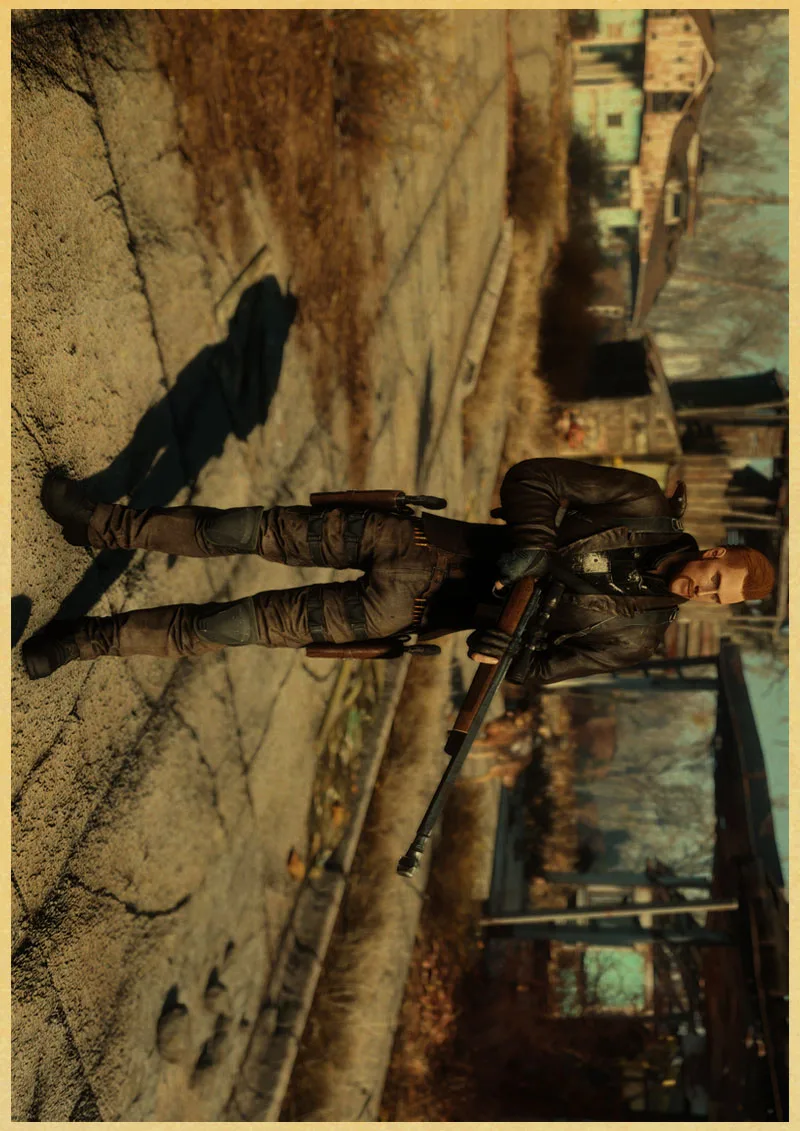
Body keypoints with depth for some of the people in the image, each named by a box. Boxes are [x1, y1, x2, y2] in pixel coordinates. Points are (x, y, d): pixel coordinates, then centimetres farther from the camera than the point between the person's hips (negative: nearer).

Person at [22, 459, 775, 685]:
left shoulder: (635, 635, -4)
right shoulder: (648, 512, -1)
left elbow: (541, 668, -3)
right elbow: (531, 477, -3)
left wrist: (503, 652, -23)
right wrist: (530, 545, -17)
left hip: (422, 606, -2)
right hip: (426, 538, 2)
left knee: (246, 623, -8)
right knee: (255, 529, -5)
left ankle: (96, 637, 8)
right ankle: (101, 525, 13)